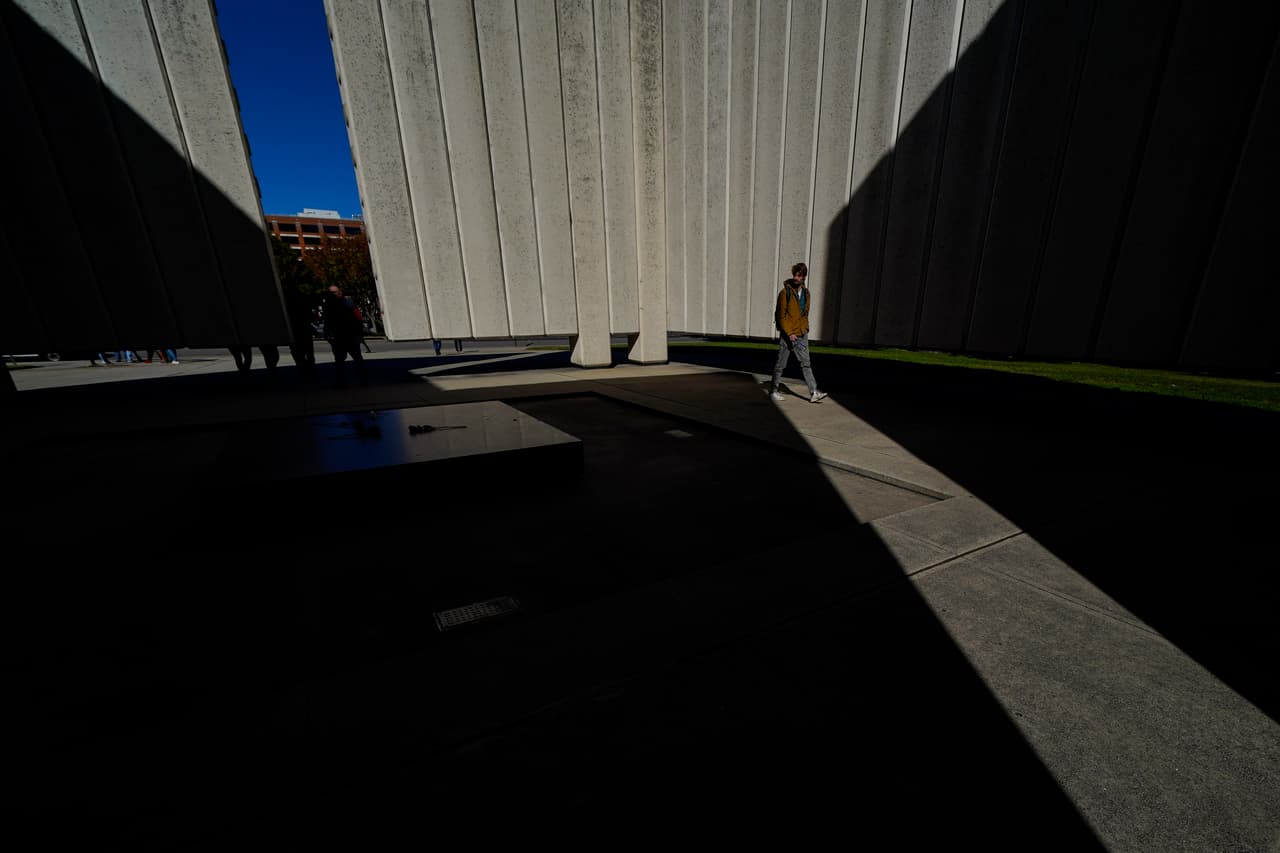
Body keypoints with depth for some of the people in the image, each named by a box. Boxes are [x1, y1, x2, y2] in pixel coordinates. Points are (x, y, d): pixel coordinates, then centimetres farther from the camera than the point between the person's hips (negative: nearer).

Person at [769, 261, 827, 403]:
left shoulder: (806, 292, 10)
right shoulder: (785, 292, -8)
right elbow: (780, 316, -12)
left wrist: (804, 330, 8)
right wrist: (789, 333, -16)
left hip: (801, 334, 5)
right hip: (787, 335, -5)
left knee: (806, 364, 3)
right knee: (780, 364, 4)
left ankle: (813, 393, 2)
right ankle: (774, 391, 17)